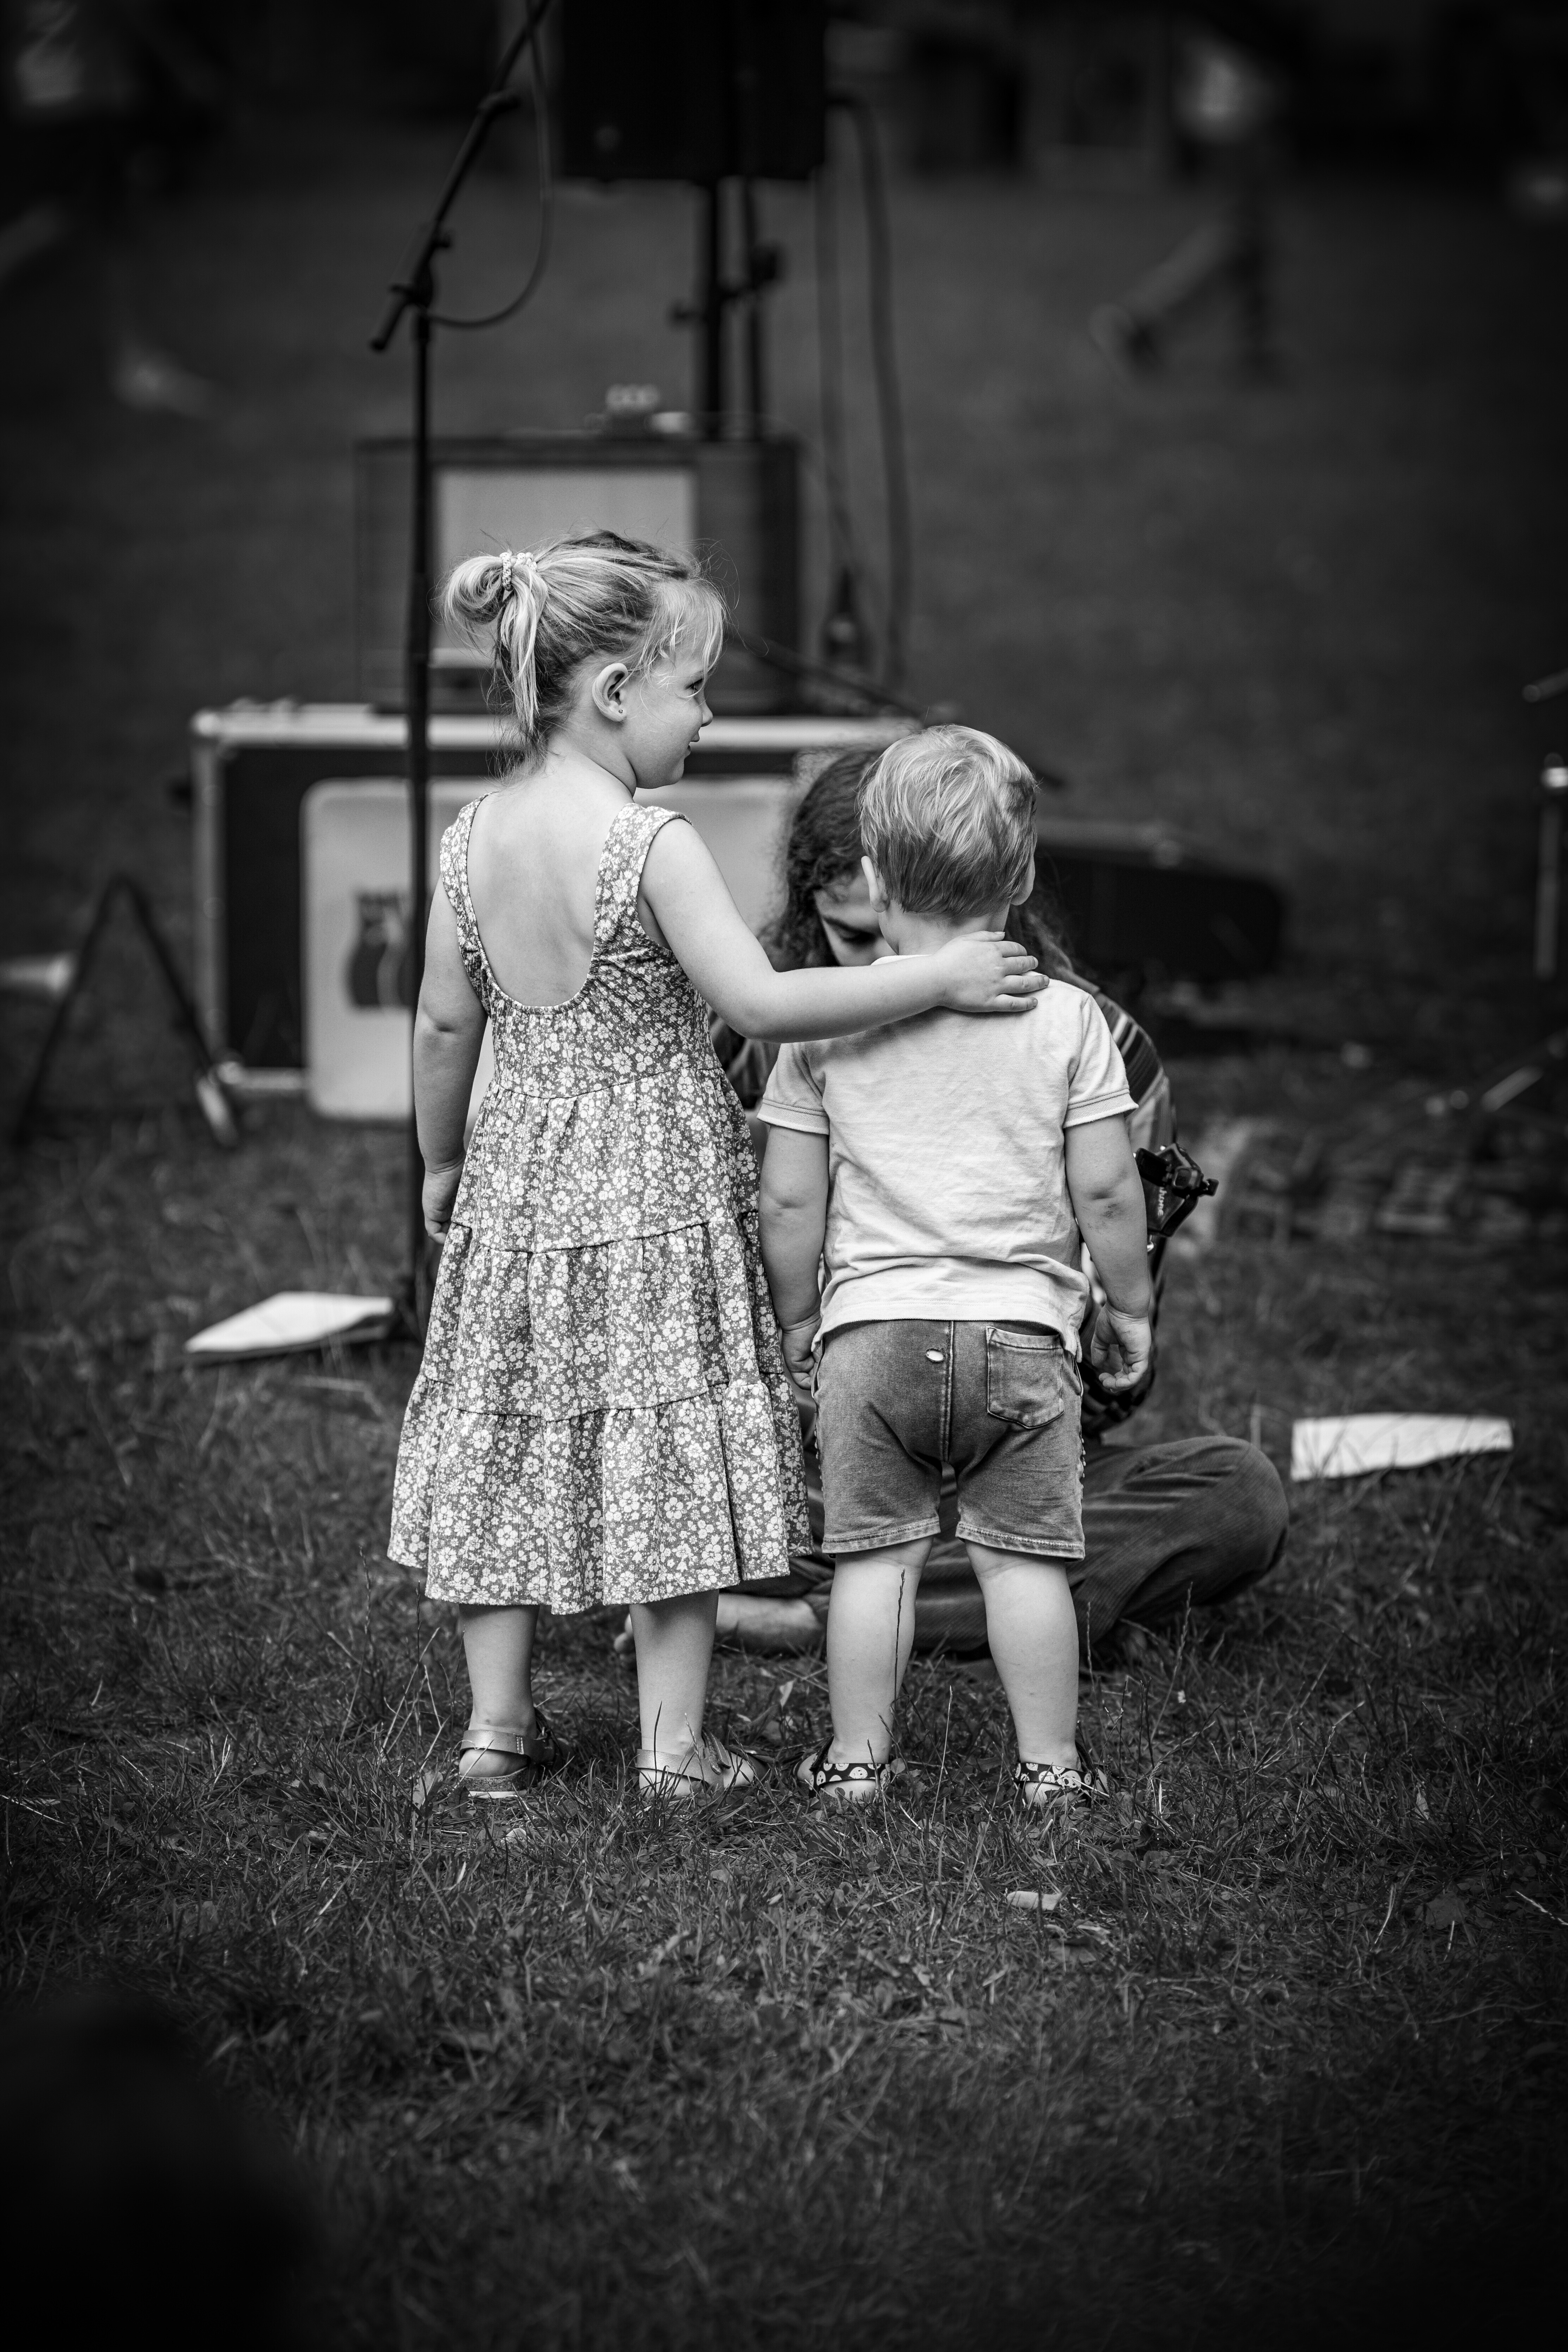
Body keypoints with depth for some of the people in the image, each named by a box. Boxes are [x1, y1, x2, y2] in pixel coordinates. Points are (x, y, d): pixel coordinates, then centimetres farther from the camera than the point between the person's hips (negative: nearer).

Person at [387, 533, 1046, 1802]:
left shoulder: (475, 839, 0)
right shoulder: (653, 846, -19)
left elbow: (445, 1022, 7)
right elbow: (762, 1002, -24)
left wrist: (441, 1163, 22)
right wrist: (939, 976, -19)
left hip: (520, 1185, 6)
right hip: (660, 1194, -6)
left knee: (511, 1450, 13)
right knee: (669, 1456, 4)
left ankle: (499, 1723, 17)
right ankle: (675, 1742, 8)